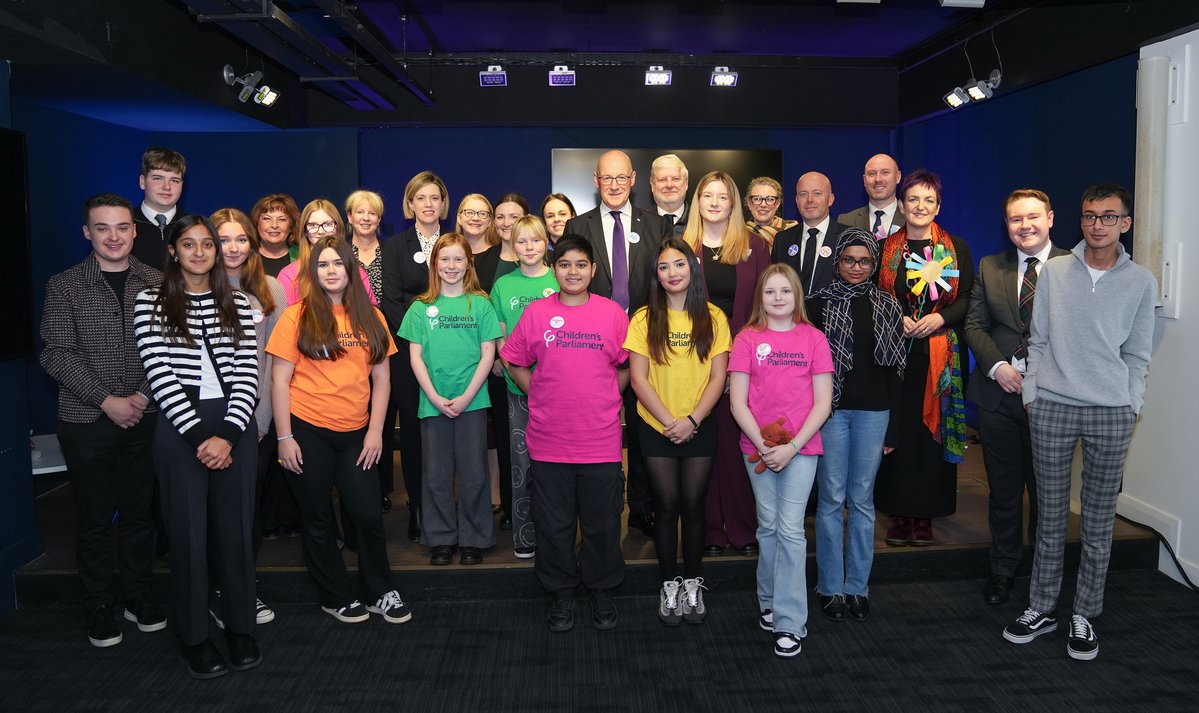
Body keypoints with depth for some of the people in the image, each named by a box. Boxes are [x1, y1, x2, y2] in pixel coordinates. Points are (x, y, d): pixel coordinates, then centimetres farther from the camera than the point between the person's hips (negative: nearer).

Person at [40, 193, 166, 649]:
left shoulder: (156, 284, 4)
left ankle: (138, 595, 26)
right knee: (95, 517, 7)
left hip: (145, 419, 2)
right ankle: (99, 608, 21)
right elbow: (57, 355, -6)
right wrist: (108, 400, -13)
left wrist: (143, 397, -10)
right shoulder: (65, 286, 0)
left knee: (138, 510, 10)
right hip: (87, 422, -1)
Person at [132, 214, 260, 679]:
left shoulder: (237, 304, 8)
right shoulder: (151, 303, 2)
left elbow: (247, 374, 2)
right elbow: (160, 374, -7)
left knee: (237, 529, 6)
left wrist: (229, 435, -10)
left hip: (234, 426, 2)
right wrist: (199, 437, -13)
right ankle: (194, 637, 18)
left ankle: (241, 630, 21)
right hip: (180, 428, -2)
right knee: (189, 533, 4)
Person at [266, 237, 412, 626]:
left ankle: (381, 593, 23)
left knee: (369, 516, 4)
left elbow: (381, 378, 7)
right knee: (319, 521, 10)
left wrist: (375, 431, 0)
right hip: (307, 432, -2)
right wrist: (284, 437, -8)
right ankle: (336, 598, 26)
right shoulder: (297, 316, -4)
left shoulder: (370, 318, 5)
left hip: (355, 433, 2)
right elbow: (280, 379, -4)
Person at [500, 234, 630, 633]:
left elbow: (626, 367, 10)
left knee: (602, 521, 10)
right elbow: (515, 364, 10)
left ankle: (602, 590, 29)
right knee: (554, 522, 10)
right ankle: (560, 593, 27)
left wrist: (605, 401, 2)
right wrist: (540, 395, 3)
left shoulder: (612, 313, 1)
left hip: (600, 439, 0)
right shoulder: (536, 312, 1)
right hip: (549, 439, 0)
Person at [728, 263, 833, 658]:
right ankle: (769, 602, 27)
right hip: (757, 447, 1)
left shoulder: (813, 338, 1)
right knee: (768, 526, 10)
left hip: (801, 447, -1)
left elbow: (822, 403, -2)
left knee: (790, 529, -5)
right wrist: (763, 445, -11)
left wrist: (792, 446, -11)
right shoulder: (747, 339, 1)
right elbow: (737, 402, -2)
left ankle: (790, 622, 2)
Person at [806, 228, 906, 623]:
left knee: (862, 498, 7)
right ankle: (831, 587, 13)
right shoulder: (819, 303, 1)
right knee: (832, 497, 2)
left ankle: (857, 586, 18)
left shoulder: (887, 305, 7)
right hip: (830, 409, -2)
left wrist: (892, 424, 4)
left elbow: (895, 365, 7)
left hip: (873, 412, 2)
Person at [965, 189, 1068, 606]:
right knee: (1003, 490, 11)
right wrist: (996, 366, -9)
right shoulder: (990, 268, 8)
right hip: (999, 394, 2)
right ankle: (1003, 570, 26)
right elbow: (975, 325, 6)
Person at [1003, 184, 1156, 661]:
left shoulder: (1141, 282, 4)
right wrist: (1031, 393, 2)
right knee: (1050, 518, 8)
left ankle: (1084, 616, 19)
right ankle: (1041, 608, 20)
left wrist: (1131, 407, 0)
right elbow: (1038, 340, 7)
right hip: (1051, 408, 0)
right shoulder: (1054, 271, 5)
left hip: (1110, 415, 0)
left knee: (1098, 525, 6)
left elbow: (1137, 355, 7)